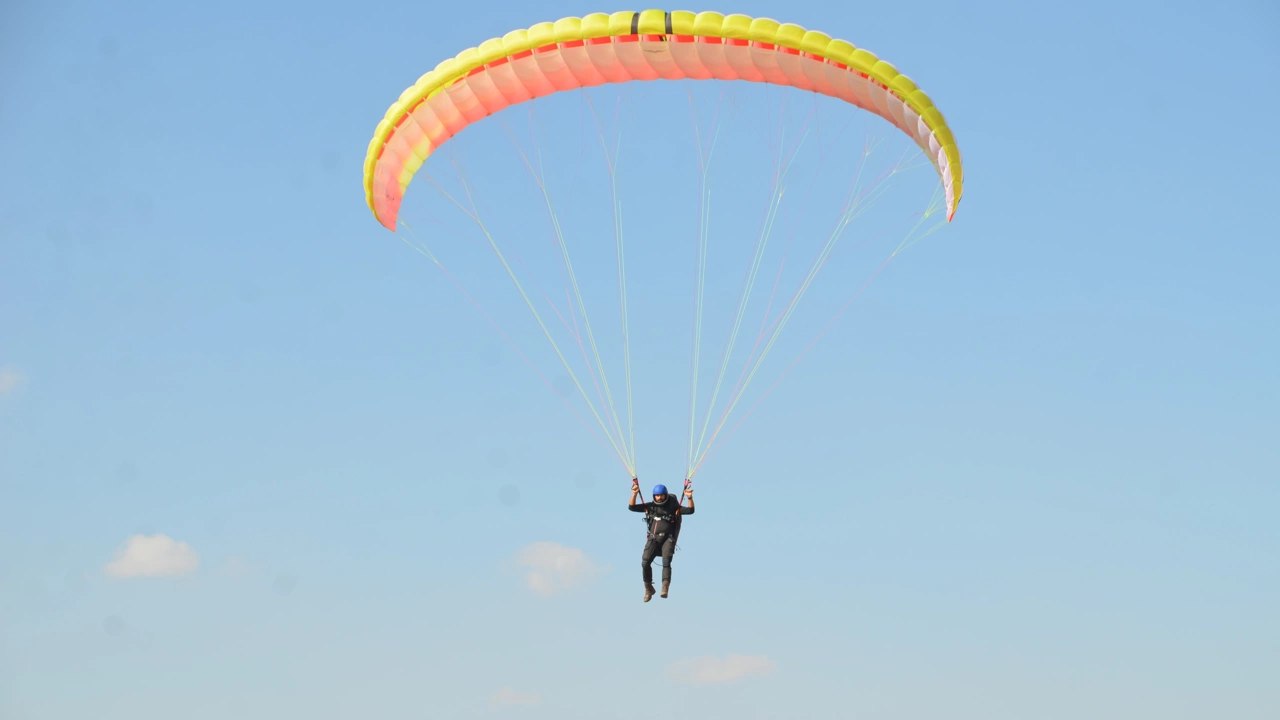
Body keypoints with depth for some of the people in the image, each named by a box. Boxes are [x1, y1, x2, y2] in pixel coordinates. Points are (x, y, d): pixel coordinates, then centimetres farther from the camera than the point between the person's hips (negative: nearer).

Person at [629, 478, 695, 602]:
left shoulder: (673, 507, 7)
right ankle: (648, 589, 5)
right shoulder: (650, 506, 12)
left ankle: (665, 587, -34)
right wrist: (634, 494, -6)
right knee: (645, 562, -13)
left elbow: (690, 510, 0)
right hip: (653, 538, 2)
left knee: (666, 562, -24)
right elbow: (632, 507, 8)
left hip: (668, 538, -2)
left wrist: (690, 498, -16)